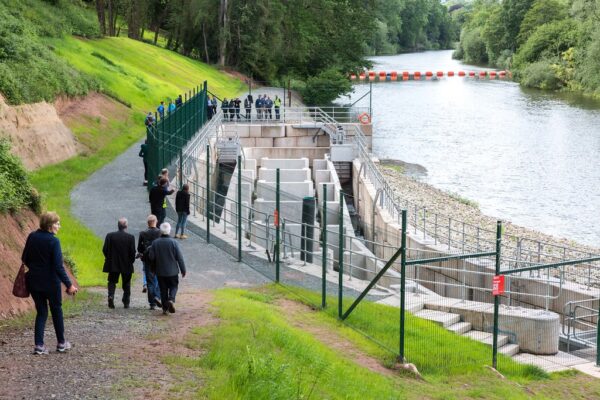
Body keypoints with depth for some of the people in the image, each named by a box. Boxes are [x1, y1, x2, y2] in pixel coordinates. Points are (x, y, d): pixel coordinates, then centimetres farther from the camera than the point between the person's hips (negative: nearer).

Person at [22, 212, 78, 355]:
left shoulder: (32, 237, 0)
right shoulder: (53, 241, -17)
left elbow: (24, 259, 9)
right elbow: (58, 266, -20)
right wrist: (69, 285, -18)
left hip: (34, 281, 5)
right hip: (51, 282, -4)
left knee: (41, 312, 13)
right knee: (56, 311, 14)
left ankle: (39, 345, 3)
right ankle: (61, 343, 24)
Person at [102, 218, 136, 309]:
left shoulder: (110, 236, -6)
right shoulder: (130, 237, -9)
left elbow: (105, 250, -5)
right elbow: (132, 252, -10)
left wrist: (109, 259, 12)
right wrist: (131, 261, 7)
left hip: (112, 264, 0)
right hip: (126, 265, 0)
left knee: (112, 282, 11)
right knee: (126, 284, 13)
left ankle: (111, 296, -15)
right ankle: (126, 303, 13)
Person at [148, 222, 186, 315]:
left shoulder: (155, 243, -5)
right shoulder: (173, 242, -11)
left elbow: (151, 257, -3)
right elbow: (179, 257, -9)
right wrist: (183, 270, -1)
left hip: (160, 272, 2)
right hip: (172, 271, -2)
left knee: (163, 289, 11)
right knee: (173, 286, 12)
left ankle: (165, 307, 11)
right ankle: (171, 299, -14)